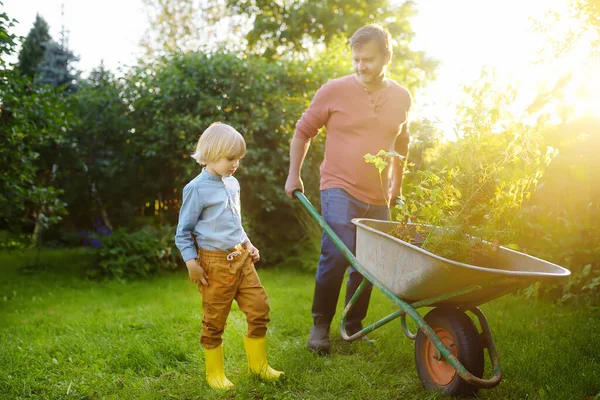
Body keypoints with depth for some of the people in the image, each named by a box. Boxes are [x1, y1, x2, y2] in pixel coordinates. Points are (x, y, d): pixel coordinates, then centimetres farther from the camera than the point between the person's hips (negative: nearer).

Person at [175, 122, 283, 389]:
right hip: (215, 262, -7)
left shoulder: (233, 183, 10)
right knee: (214, 321, 4)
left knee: (259, 308, 6)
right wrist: (191, 262, -14)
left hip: (241, 257, 7)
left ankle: (258, 364, 23)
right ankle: (215, 373, 22)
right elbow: (183, 232, -7)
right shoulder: (196, 189, -10)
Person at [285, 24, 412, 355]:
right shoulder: (334, 91, -5)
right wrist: (294, 175, 1)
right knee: (337, 255, -19)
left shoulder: (402, 98, 7)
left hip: (377, 198, 5)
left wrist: (397, 185, 25)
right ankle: (320, 324, 2)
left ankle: (354, 326, 28)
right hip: (340, 190, -4)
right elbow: (303, 131, 4)